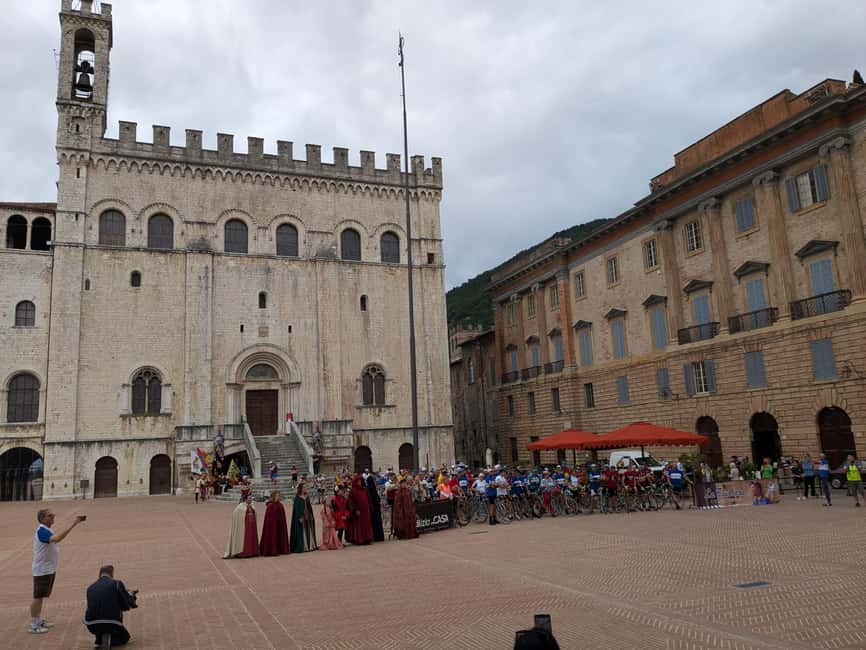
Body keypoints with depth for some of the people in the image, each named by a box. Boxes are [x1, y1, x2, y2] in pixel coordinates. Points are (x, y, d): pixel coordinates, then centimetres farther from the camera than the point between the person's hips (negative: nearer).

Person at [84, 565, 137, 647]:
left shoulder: (90, 588, 10)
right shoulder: (117, 584, -4)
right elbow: (127, 606, -4)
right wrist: (131, 595, 18)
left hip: (92, 626, 5)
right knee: (125, 637, 25)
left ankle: (100, 639, 8)